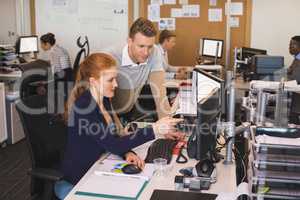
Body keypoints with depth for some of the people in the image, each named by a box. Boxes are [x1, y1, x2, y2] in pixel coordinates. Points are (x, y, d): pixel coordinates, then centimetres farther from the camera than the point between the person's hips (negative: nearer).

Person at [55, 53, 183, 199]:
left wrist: (127, 152, -19)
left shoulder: (103, 99, 2)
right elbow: (113, 145, -28)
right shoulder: (84, 107, -25)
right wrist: (154, 130, -31)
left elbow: (113, 137, 2)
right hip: (80, 177, -7)